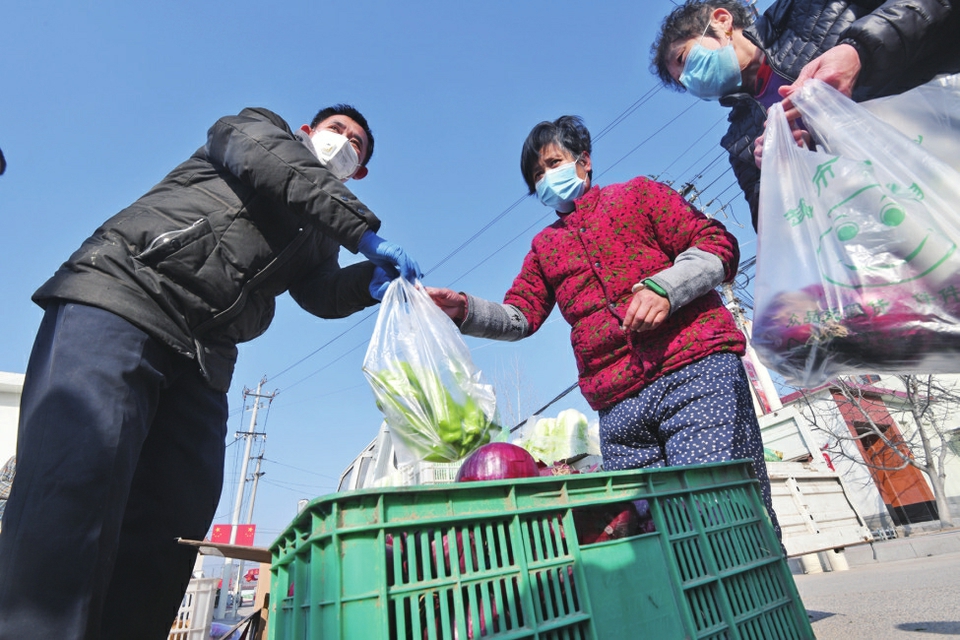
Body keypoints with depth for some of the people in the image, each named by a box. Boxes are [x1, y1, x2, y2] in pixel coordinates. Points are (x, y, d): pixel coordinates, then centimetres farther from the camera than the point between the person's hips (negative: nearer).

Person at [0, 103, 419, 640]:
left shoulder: (321, 236, 27)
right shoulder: (255, 129, 18)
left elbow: (322, 293, 8)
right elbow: (273, 163, -7)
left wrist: (371, 280, -13)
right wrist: (365, 230, -11)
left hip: (202, 364, 5)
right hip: (120, 296, -4)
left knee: (170, 529, -5)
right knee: (79, 483, -21)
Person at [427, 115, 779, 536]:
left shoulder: (637, 194, 15)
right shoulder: (544, 246, 24)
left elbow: (718, 244, 6)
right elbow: (518, 316, 13)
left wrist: (663, 287, -13)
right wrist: (467, 311, -5)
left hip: (696, 371, -3)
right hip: (618, 406, 3)